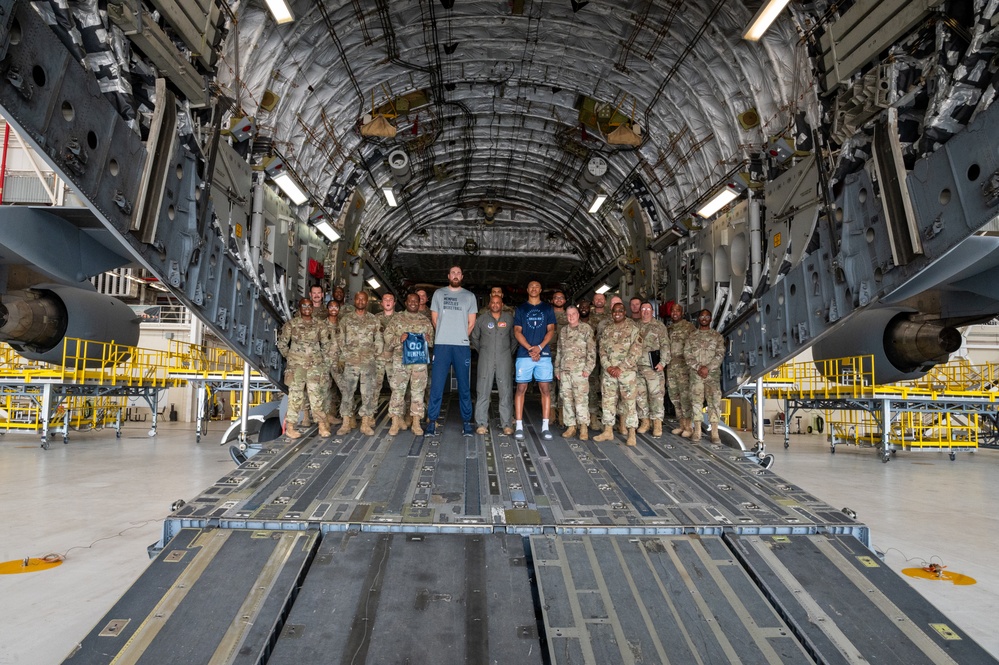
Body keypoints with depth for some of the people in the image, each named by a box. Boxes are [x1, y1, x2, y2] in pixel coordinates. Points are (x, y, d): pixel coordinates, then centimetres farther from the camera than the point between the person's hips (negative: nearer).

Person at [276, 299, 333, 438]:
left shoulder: (319, 326, 8)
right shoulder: (291, 324, 1)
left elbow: (326, 344, 16)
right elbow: (282, 343, 4)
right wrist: (289, 356, 4)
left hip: (315, 366, 2)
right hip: (296, 365, -2)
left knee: (316, 395, 0)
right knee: (296, 395, -1)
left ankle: (322, 425, 6)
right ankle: (290, 427, 6)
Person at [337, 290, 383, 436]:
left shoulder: (373, 320, 9)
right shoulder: (346, 319, 7)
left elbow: (379, 340, 9)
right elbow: (341, 340, 6)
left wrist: (376, 353, 1)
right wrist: (343, 357, 1)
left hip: (368, 361, 1)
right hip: (350, 361, 0)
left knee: (368, 392, 1)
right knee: (347, 391, 0)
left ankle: (366, 424, 7)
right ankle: (346, 423, 6)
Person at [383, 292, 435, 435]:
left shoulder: (425, 320, 13)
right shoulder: (396, 318, 8)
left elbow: (432, 340, 17)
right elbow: (387, 335, 4)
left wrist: (429, 340, -6)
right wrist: (398, 339, -14)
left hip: (420, 361, 2)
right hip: (400, 360, -2)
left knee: (418, 391, 3)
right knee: (398, 390, -2)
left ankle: (416, 422, 10)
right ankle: (396, 422, 6)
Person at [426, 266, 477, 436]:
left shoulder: (469, 296, 12)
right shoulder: (438, 293, 12)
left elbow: (471, 323, 11)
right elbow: (434, 318, 12)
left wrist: (461, 338, 8)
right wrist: (444, 335, 9)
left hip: (462, 347, 0)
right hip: (441, 345, 0)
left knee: (464, 386, 2)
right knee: (436, 385, -3)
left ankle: (466, 421, 8)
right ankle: (432, 420, 3)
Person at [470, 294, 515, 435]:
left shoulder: (509, 318, 6)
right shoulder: (481, 320, 7)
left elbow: (514, 338, 15)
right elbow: (474, 338, 18)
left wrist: (509, 352, 12)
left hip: (504, 360, 0)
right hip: (486, 360, 0)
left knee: (506, 391, -2)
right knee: (482, 391, -1)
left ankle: (507, 424, 4)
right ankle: (482, 424, 6)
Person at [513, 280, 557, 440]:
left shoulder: (547, 308, 12)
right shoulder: (521, 308, 10)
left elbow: (551, 330, 5)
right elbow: (517, 331, 3)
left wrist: (539, 347, -11)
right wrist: (530, 349, -11)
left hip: (544, 354, 1)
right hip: (524, 354, 0)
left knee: (545, 389, -1)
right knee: (521, 388, -2)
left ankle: (545, 426, 2)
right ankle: (519, 426, 1)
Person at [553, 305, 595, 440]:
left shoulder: (586, 328, 1)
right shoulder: (562, 330, 16)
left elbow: (592, 350, -4)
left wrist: (588, 368, -11)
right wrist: (557, 369, 15)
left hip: (580, 370, -5)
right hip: (565, 370, 5)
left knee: (581, 397, -9)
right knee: (567, 398, 5)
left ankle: (584, 427, -4)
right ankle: (571, 426, 12)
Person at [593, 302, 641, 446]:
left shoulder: (633, 328, -4)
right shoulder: (607, 329, 11)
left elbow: (635, 351, -10)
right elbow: (602, 349, 9)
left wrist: (620, 368, -13)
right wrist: (608, 366, -6)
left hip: (626, 371, -4)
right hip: (609, 371, 5)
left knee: (629, 402, -2)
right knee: (607, 401, 8)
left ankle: (631, 434, 4)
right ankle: (608, 431, 17)